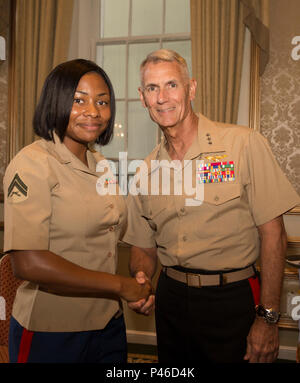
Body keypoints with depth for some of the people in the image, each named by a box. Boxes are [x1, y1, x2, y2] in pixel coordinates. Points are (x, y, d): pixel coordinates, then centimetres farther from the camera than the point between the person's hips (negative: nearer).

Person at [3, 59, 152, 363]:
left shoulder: (102, 165, 8)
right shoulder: (32, 163, -16)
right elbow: (27, 264, -25)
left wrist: (138, 289, 3)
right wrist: (120, 285, -18)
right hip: (50, 333, -7)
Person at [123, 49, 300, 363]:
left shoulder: (244, 144, -11)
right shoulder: (146, 170, 3)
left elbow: (272, 233, -11)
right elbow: (144, 247, 10)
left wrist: (267, 318, -13)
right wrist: (140, 281, -12)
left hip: (232, 302, -4)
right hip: (171, 299, 5)